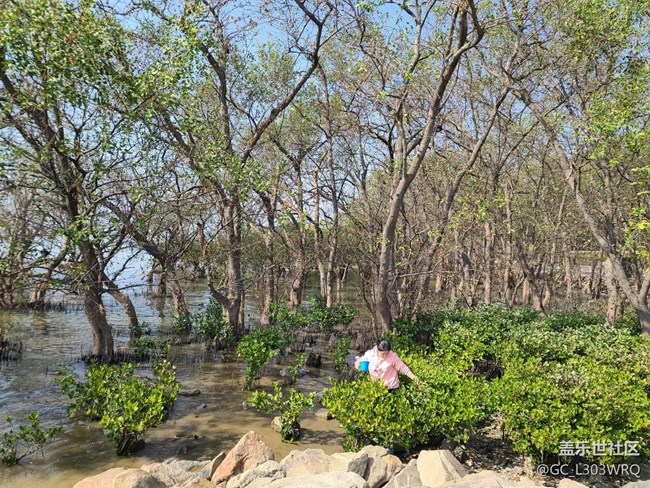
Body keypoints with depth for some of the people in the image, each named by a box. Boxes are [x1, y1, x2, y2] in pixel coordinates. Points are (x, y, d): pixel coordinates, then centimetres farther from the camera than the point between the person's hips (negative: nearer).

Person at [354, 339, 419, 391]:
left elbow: (403, 368, -14)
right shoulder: (370, 354, -12)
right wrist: (358, 362, -16)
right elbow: (362, 359, 6)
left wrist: (414, 378, -21)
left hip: (391, 388, -2)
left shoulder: (392, 356, -19)